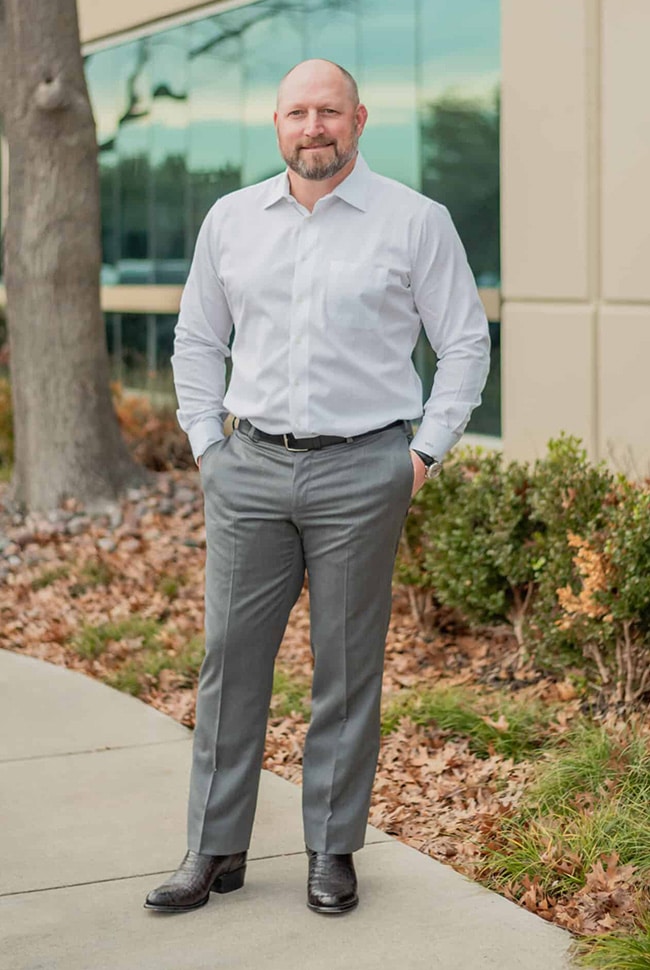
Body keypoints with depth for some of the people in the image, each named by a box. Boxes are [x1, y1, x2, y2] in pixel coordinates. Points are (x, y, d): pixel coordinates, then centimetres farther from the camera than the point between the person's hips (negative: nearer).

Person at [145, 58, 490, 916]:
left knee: (348, 669, 3)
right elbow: (198, 340, 18)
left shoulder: (416, 222, 0)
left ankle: (332, 851, 16)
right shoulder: (231, 220, 10)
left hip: (361, 472, -3)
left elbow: (466, 343, 4)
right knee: (230, 657, 4)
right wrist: (207, 443, 9)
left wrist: (424, 453, -2)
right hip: (250, 469, 3)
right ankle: (215, 850, 14)